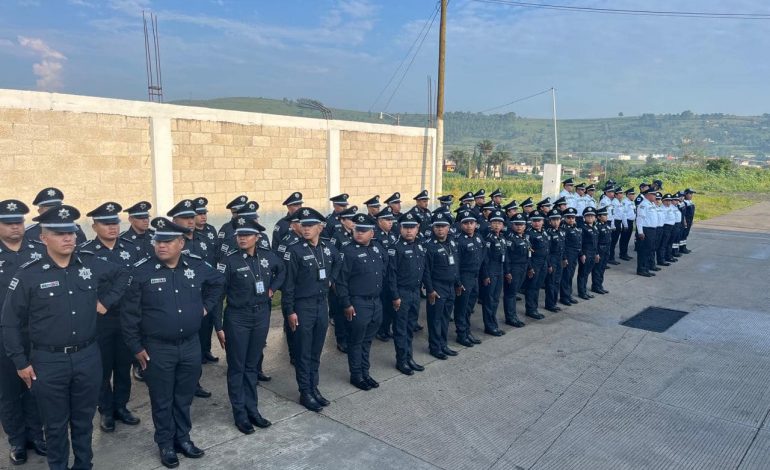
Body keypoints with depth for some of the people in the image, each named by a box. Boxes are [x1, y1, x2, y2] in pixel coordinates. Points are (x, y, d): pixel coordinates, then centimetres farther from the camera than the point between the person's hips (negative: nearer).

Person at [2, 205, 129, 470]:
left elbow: (122, 276, 18)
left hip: (88, 357, 3)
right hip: (48, 362, -2)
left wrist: (106, 301, 7)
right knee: (55, 424, 14)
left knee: (84, 419, 18)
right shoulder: (28, 275, -10)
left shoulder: (92, 265, -3)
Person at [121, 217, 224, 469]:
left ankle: (183, 438, 36)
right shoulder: (141, 270, -13)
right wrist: (136, 347, -6)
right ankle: (166, 444, 32)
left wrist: (206, 306, 9)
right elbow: (129, 313, -7)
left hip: (191, 345, 3)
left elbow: (218, 282, 16)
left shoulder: (197, 266, -5)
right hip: (157, 348, -2)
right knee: (162, 400, 13)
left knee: (184, 396, 18)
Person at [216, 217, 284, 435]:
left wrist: (273, 288, 4)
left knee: (253, 365, 16)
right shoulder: (229, 260, -14)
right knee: (237, 367, 8)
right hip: (237, 318, -3)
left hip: (262, 315, 4)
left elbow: (282, 270, 19)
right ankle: (240, 414, 21)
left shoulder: (267, 255, -3)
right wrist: (219, 327, -11)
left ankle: (252, 409, 28)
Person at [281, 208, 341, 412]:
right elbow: (288, 283, -11)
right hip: (303, 306, -5)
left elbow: (337, 263, 25)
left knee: (316, 351, 15)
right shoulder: (294, 250, -13)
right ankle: (305, 393, 17)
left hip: (322, 304, 5)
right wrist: (289, 311, -12)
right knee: (303, 353, 6)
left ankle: (314, 388, 28)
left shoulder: (328, 248, 1)